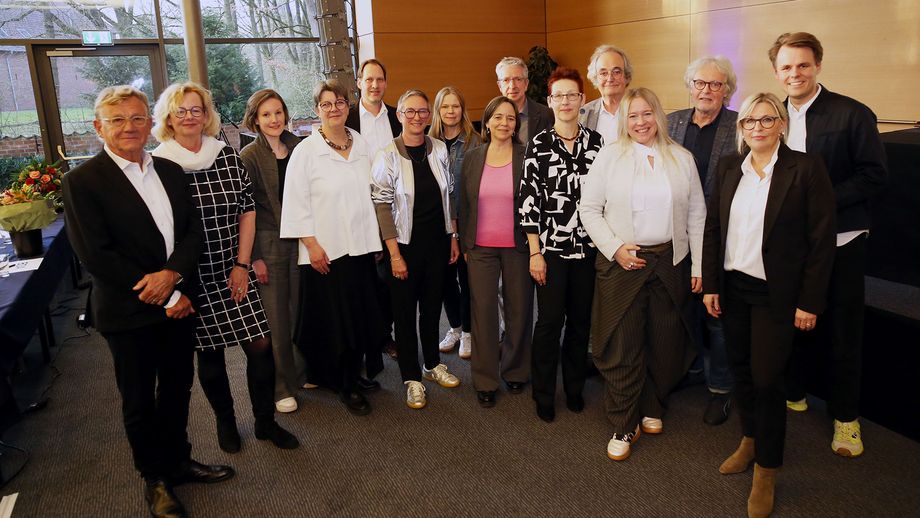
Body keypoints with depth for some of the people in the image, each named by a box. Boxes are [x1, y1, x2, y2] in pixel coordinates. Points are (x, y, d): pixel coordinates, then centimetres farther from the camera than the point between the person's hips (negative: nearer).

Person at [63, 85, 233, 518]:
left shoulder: (170, 171, 6)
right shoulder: (83, 181, -11)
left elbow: (194, 230, 3)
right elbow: (95, 256, -17)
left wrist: (172, 273, -17)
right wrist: (165, 297, -15)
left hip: (178, 302, 5)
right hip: (129, 314, -5)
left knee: (178, 389, 19)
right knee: (139, 401, 12)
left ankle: (178, 461, 40)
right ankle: (154, 478, 32)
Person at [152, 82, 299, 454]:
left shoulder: (228, 155, 2)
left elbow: (247, 210, 3)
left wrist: (242, 265, -3)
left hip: (236, 272, 2)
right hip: (194, 278, -2)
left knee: (261, 344, 1)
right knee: (209, 352, 10)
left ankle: (265, 422, 21)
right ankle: (225, 422, 33)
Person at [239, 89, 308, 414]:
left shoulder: (299, 147, 6)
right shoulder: (249, 157, -5)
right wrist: (254, 257, -10)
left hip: (301, 239, 4)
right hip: (269, 245, -3)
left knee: (302, 310, 10)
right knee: (275, 317, 1)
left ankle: (303, 371, 29)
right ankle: (281, 386, 16)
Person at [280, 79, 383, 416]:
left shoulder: (362, 145, 8)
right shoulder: (305, 151, -7)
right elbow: (297, 203, -8)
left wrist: (376, 238, 9)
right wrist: (312, 245, -11)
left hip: (361, 246, 5)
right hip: (324, 250, -4)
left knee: (361, 316, 9)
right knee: (332, 320, 3)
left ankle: (351, 379, 27)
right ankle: (339, 382, 21)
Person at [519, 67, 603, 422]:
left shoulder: (596, 142, 4)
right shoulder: (539, 144, -4)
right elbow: (528, 199, -6)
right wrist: (534, 253, -8)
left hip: (588, 246, 3)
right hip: (551, 247, -2)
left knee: (581, 320, 12)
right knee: (549, 320, 3)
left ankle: (574, 388, 30)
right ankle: (544, 396, 19)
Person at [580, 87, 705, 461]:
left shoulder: (682, 159, 8)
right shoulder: (609, 156, 1)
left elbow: (696, 215, 8)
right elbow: (589, 209, -1)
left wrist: (698, 265, 3)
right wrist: (615, 248, -11)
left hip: (670, 262, 3)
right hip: (621, 262, -2)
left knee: (665, 343, 10)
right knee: (623, 346, 0)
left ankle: (651, 409, 33)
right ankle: (623, 427, 14)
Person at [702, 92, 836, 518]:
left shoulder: (806, 168, -9)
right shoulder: (728, 168, 5)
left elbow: (822, 238, -9)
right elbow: (712, 227, 8)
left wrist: (809, 302, -10)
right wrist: (710, 284, 3)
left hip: (776, 294, -4)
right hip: (733, 288, 4)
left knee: (766, 379, -1)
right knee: (740, 370, 15)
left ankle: (766, 471, 19)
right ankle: (750, 439, 38)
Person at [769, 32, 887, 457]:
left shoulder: (853, 114, -7)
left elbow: (874, 174, -10)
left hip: (839, 241, -3)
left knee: (843, 331, 5)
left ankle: (845, 417, 20)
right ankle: (792, 393, 35)